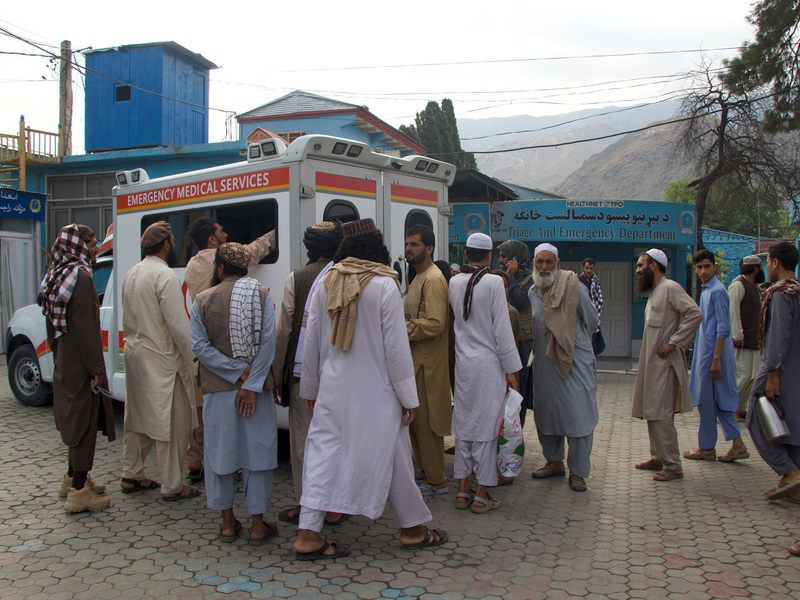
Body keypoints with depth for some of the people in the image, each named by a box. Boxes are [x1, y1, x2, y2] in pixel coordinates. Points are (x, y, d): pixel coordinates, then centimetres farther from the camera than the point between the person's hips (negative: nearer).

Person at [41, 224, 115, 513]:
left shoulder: (56, 276, 11)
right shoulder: (80, 276, -18)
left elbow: (53, 324, 17)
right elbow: (85, 327, -22)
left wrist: (58, 356, 22)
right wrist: (96, 367, -19)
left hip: (64, 365, 10)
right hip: (81, 366, -10)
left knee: (75, 421, 20)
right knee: (84, 422, -2)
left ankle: (73, 479, 33)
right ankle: (79, 492, 5)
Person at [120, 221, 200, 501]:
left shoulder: (131, 274, 10)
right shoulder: (164, 276, -17)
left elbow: (127, 319, 16)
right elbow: (177, 324, -20)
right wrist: (191, 358, -12)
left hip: (134, 355, 9)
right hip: (160, 359, -9)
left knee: (137, 417, 18)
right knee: (171, 421, 0)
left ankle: (131, 475, 28)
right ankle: (171, 486, 6)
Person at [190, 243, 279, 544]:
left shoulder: (203, 300, -1)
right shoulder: (262, 295, -3)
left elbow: (200, 346, -9)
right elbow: (268, 342, -12)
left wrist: (239, 371, -10)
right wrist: (251, 384, -12)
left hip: (218, 390, 1)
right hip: (256, 388, 0)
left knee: (221, 452, 12)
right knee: (257, 451, 7)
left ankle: (228, 523, 22)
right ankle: (258, 525, 13)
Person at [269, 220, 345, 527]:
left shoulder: (296, 278, -5)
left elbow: (285, 329, -4)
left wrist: (275, 375, 4)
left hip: (303, 372, -2)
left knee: (304, 438, 8)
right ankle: (334, 507, 20)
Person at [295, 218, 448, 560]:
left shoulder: (326, 284, 1)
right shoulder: (384, 285, -12)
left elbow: (311, 342, 7)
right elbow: (396, 346, -12)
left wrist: (310, 388, 18)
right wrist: (408, 396, -4)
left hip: (332, 389, 4)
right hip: (374, 392, -4)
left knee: (323, 454, 7)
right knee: (391, 456, 9)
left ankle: (308, 534, 7)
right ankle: (413, 529, 25)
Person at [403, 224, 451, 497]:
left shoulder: (433, 280, -15)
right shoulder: (419, 278, 17)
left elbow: (435, 324, -24)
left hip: (427, 362, -10)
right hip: (416, 360, 10)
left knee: (425, 422, -3)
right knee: (415, 420, 16)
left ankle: (436, 481, 7)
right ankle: (426, 471, 28)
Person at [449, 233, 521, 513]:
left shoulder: (454, 282, 3)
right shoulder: (493, 282, -11)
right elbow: (502, 329, -10)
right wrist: (510, 369, -4)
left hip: (463, 362, 5)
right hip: (489, 363, -5)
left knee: (463, 426, 11)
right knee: (486, 427, 2)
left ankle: (463, 491, 19)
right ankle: (482, 496, 9)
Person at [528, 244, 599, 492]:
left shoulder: (572, 286, -8)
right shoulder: (532, 292, 6)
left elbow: (592, 320, 3)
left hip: (575, 362, -5)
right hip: (545, 363, 5)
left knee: (579, 415, -4)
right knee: (546, 413, 12)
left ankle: (578, 472, 9)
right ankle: (554, 462, 30)